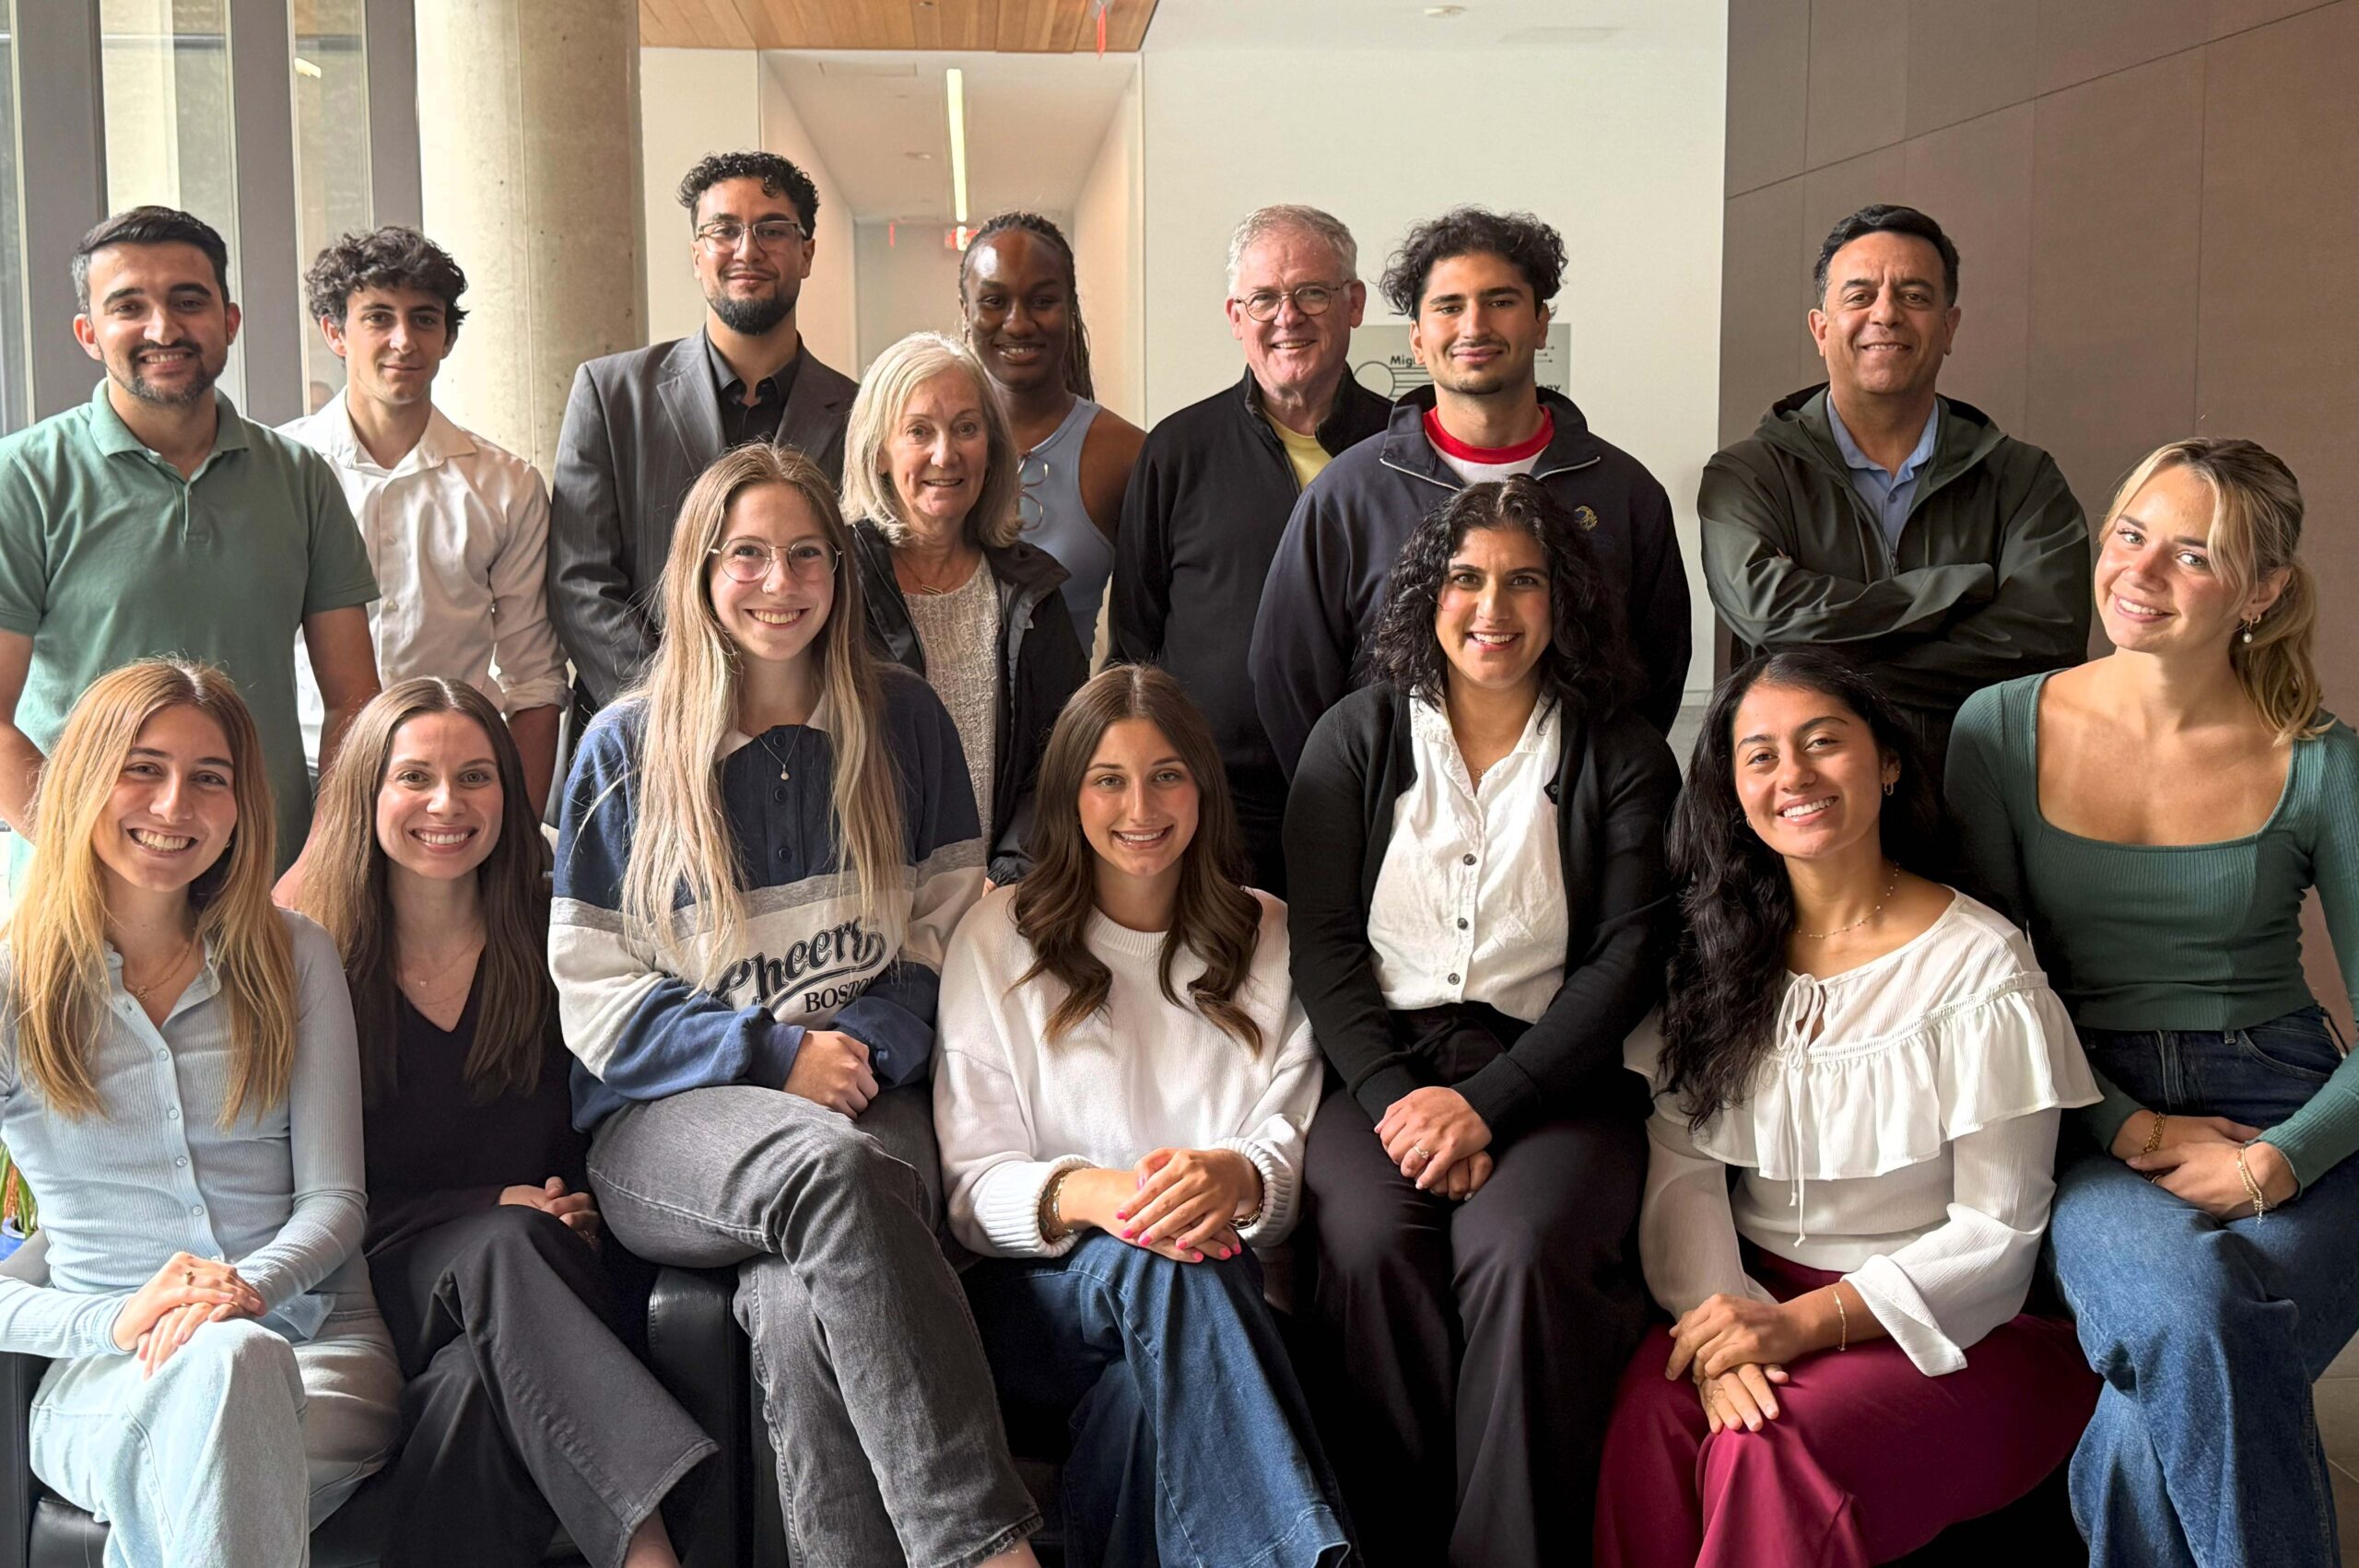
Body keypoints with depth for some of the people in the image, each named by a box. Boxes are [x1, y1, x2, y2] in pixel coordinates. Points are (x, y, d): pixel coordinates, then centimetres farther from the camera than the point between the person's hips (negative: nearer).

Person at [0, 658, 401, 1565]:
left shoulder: (293, 957, 11)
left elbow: (334, 1200, 5)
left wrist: (247, 1287, -17)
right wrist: (112, 1321, -19)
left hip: (323, 1343, 1)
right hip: (104, 1381, 0)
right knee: (224, 1366, -38)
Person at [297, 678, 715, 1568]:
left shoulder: (553, 947, 9)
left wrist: (580, 1211, -6)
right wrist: (492, 1209, -11)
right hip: (379, 1288, -1)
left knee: (478, 1384, -37)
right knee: (503, 1246, -37)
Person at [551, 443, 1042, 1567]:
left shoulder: (902, 723, 12)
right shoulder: (627, 748, 8)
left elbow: (948, 928, 12)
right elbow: (593, 992, 5)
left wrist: (868, 1044, -8)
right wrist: (777, 1057, -9)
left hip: (869, 1093, 1)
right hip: (668, 1117, -1)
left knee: (804, 1308, -35)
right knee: (835, 1171, -37)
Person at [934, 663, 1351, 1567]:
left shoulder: (1270, 941, 15)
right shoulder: (999, 938, 9)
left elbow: (1294, 1158, 5)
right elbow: (972, 1187, 0)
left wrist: (1239, 1178, -23)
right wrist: (1082, 1194, -25)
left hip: (1215, 1294, 1)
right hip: (1041, 1292, -1)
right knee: (1155, 1263, -38)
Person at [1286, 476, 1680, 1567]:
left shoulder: (1621, 757, 11)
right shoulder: (1356, 738, 14)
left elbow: (1628, 959, 1)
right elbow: (1323, 942, 6)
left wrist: (1485, 1101, -12)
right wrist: (1397, 1096, -12)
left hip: (1551, 1075, -1)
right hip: (1380, 1064, 1)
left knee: (1519, 1248, -32)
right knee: (1376, 1243, -30)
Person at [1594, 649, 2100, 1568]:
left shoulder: (1979, 966, -6)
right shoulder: (1715, 950, 7)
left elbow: (1996, 1232, -8)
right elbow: (1681, 1164, -1)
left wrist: (1810, 1321, -20)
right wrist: (1718, 1320, -20)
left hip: (1945, 1328, -3)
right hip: (1751, 1298, 3)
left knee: (1770, 1449, -32)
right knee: (1652, 1412, -29)